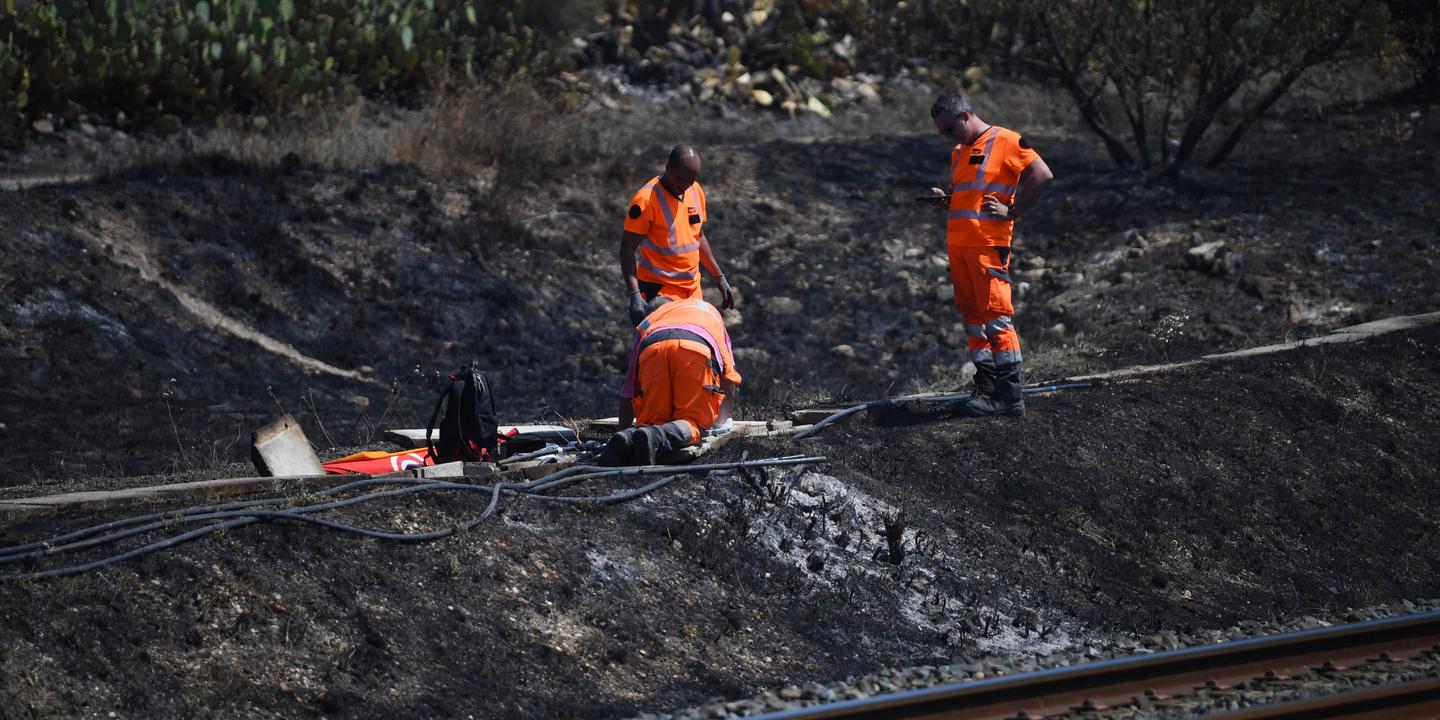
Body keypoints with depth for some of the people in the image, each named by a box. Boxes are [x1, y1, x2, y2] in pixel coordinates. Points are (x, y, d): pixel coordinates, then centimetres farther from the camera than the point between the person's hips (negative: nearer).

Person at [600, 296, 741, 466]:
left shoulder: (644, 325, 42)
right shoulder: (709, 311, 46)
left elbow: (628, 394, 39)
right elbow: (729, 376, 40)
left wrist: (624, 430, 53)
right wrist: (721, 423, 47)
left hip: (652, 350, 1)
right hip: (697, 350, -1)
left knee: (654, 420, 11)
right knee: (693, 422, 3)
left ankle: (625, 438, -22)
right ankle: (655, 436, -29)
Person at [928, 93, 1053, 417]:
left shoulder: (1005, 141, -4)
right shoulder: (959, 153, 21)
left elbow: (1042, 175, -10)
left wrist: (1012, 211, -12)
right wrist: (945, 198, 8)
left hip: (989, 244, -9)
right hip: (958, 245, 9)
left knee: (996, 315, -11)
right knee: (973, 315, 9)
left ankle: (1011, 394, -10)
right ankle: (987, 385, 14)